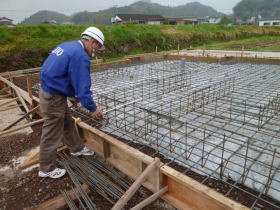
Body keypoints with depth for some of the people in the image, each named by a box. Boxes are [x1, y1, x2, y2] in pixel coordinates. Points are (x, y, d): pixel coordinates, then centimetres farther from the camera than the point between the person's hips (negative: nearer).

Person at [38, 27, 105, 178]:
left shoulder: (68, 46, 9)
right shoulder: (80, 56, -22)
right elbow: (82, 87, -23)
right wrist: (93, 108, -13)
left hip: (48, 90, 10)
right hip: (53, 97, -10)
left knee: (68, 122, 24)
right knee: (52, 134, 5)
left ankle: (77, 148, 43)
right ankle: (46, 169, 23)